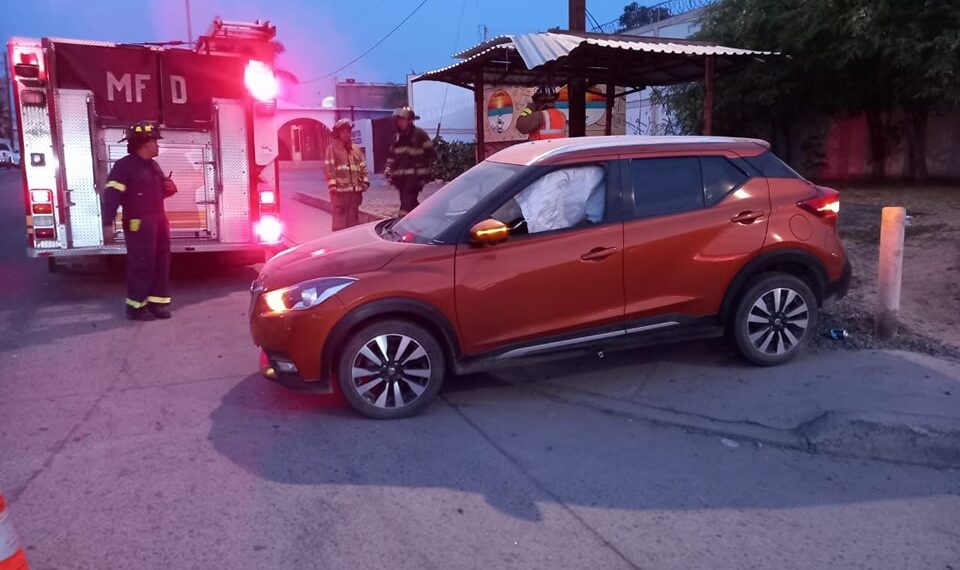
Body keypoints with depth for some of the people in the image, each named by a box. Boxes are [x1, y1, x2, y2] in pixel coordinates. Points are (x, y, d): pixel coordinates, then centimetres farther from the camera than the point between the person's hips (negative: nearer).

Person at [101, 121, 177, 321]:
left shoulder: (153, 165, 15)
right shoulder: (125, 166, -12)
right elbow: (111, 195, -19)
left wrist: (169, 188, 6)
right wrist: (108, 225, -26)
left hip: (158, 222, 9)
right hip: (139, 224, -9)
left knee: (161, 262, 10)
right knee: (141, 265, -5)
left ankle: (157, 302, 18)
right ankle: (136, 307, 4)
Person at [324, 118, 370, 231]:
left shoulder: (356, 149, 14)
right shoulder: (332, 148, -2)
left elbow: (363, 167, 15)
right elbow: (329, 168, -9)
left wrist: (365, 182, 5)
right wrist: (332, 185, -17)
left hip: (355, 190, 6)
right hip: (340, 190, -5)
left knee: (353, 218, 13)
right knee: (340, 218, -4)